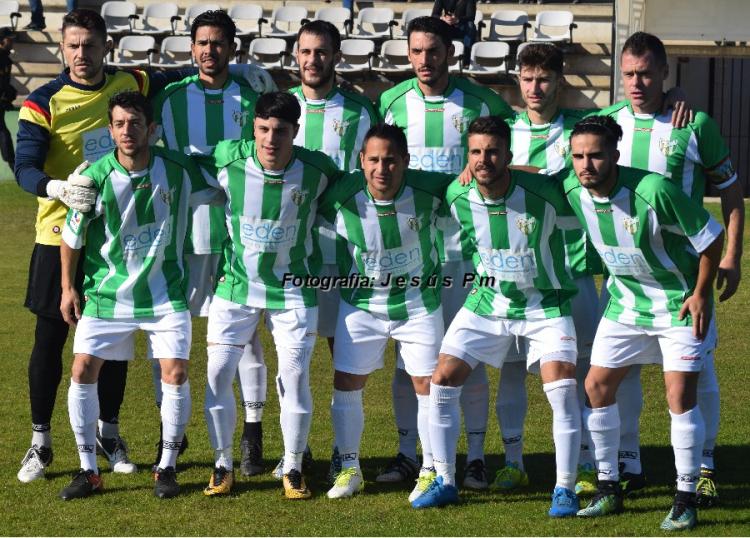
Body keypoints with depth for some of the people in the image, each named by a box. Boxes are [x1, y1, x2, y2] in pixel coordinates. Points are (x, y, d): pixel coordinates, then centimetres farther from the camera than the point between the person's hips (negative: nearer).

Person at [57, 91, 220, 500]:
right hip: (106, 293, 0)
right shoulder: (95, 178, -12)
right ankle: (88, 471, 4)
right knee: (83, 371, -8)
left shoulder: (178, 169, -10)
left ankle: (167, 467, 7)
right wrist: (68, 287, 4)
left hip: (164, 293, 0)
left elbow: (220, 192, 7)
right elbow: (72, 235, 1)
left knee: (176, 374, -10)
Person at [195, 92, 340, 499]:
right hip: (235, 284, 1)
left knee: (295, 377, -4)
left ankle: (293, 469, 13)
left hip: (291, 289, -1)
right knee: (218, 371, -4)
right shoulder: (228, 159, -16)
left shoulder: (315, 169, -16)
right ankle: (223, 465, 13)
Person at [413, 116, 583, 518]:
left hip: (545, 304, -4)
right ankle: (444, 481, 11)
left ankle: (565, 488, -3)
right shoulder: (458, 197, -12)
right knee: (443, 380, -3)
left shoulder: (543, 193, -24)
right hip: (487, 302, 4)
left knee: (562, 389, -18)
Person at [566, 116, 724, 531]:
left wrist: (701, 293, -16)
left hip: (680, 304, -6)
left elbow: (711, 236, -18)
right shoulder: (572, 191, -12)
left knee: (680, 396, -11)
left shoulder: (654, 191, -29)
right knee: (597, 385, 3)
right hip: (625, 301, 6)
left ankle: (686, 498, 1)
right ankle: (608, 488, 16)